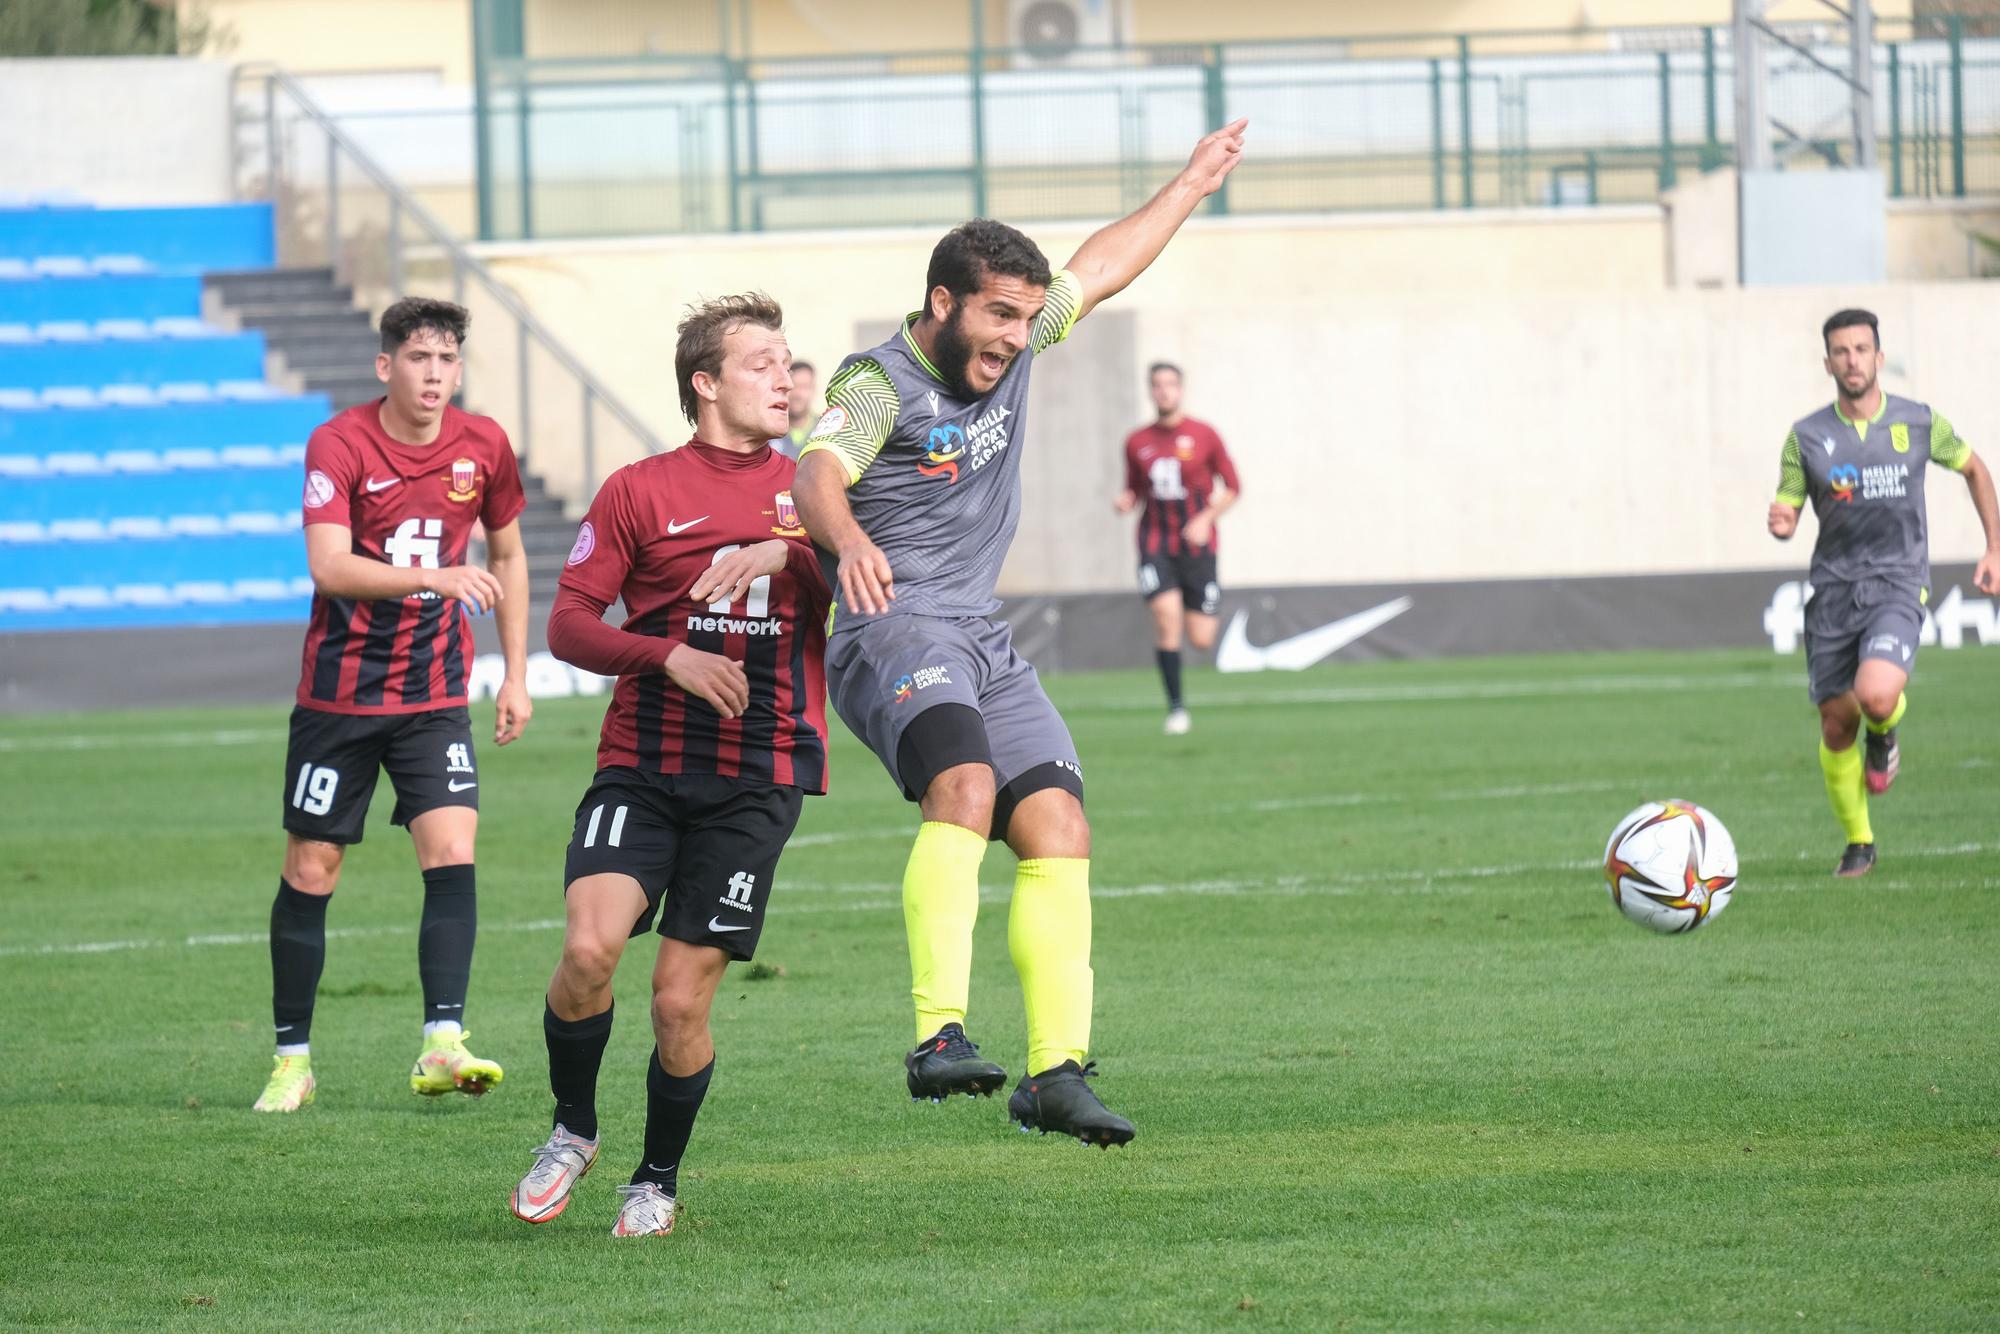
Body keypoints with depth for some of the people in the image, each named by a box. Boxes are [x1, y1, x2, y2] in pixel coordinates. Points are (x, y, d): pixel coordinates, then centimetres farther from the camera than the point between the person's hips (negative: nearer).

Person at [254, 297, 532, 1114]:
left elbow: (506, 557, 14)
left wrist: (516, 676, 11)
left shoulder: (483, 445, -1)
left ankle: (443, 1047, -22)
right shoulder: (339, 445, -13)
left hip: (435, 693, 2)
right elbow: (329, 565, -26)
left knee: (452, 853, -16)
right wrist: (435, 579, -39)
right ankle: (292, 1060, 16)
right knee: (311, 871, 3)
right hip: (338, 693, -2)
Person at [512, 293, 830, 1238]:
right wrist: (669, 655, -14)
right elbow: (569, 622, 2)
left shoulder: (809, 494, 11)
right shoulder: (640, 491, 4)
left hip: (755, 782, 1)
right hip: (641, 765, -1)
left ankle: (658, 1179, 19)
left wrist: (787, 553, -15)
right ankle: (573, 1131, 6)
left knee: (681, 999, -5)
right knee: (589, 948, -21)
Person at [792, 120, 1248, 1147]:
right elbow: (819, 472, -32)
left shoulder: (1010, 346, 11)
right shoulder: (879, 384, -12)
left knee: (1057, 830, -4)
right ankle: (939, 1039, -40)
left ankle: (1056, 1072, -2)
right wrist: (848, 539, -54)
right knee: (966, 784, -31)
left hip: (981, 640, 8)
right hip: (891, 629, -8)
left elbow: (1102, 266, 29)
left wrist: (1192, 185, 39)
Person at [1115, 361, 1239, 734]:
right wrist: (1126, 501, -6)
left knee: (1201, 640, -4)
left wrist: (1206, 519, -10)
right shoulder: (1137, 443, 6)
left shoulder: (1203, 436, 0)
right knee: (1166, 619, -20)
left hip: (1197, 545, -1)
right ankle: (1175, 708, -10)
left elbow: (1231, 488, 5)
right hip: (1155, 546, 1)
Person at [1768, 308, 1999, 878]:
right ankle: (1858, 843, 21)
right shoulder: (1806, 437, 2)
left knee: (1875, 695, -27)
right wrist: (1779, 524, -18)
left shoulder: (1919, 423, 1)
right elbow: (1787, 511, 7)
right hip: (1834, 589, 2)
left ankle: (1885, 731, 12)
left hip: (1898, 584, -2)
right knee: (1836, 722, 1)